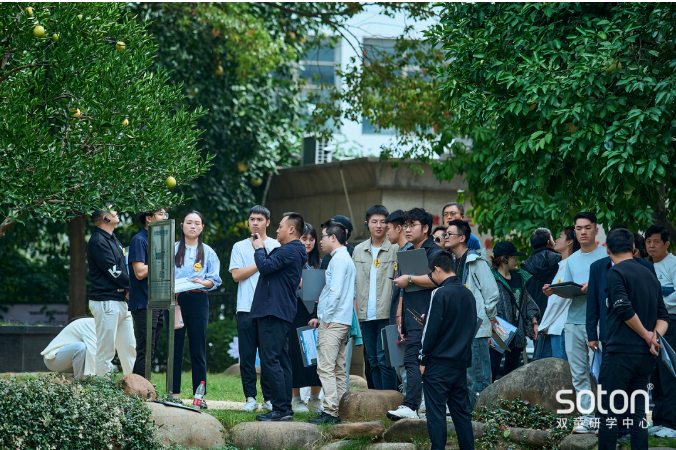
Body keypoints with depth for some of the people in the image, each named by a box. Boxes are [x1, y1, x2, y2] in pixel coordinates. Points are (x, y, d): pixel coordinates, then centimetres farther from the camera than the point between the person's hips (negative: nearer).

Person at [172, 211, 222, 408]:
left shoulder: (208, 252, 12)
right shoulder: (172, 249, 11)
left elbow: (215, 280, 5)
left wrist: (202, 282, -15)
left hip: (198, 301, 0)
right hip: (175, 300, 0)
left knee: (198, 350, -1)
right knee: (175, 348, -1)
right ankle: (174, 393, 3)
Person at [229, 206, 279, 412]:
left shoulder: (276, 246, 10)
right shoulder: (240, 247, 13)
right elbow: (236, 275, 0)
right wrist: (260, 263, -3)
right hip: (246, 308, 1)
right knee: (247, 355, -1)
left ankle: (269, 398, 5)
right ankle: (250, 398, 4)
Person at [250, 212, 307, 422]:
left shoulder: (289, 251, -14)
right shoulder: (293, 251, 20)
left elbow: (265, 266, -20)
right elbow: (270, 267, 22)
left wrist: (259, 248, -4)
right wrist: (263, 249, 14)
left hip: (274, 311, -11)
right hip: (282, 312, 11)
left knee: (270, 360, -12)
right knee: (281, 361, 12)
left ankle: (281, 409, -14)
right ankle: (285, 408, 14)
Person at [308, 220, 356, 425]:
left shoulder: (338, 259, -11)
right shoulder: (346, 259, 20)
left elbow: (335, 291, -20)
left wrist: (326, 318, -15)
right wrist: (321, 316, 19)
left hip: (333, 323, -10)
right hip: (343, 321, 10)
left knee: (326, 368, -11)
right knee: (339, 369, 10)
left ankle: (330, 412, -15)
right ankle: (341, 411, 10)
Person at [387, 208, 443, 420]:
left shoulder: (434, 252, -6)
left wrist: (409, 279, -13)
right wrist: (400, 314, 20)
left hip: (424, 316, -9)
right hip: (411, 316, 9)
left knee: (412, 359, -18)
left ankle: (410, 406, -25)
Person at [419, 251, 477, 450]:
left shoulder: (441, 294, -13)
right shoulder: (468, 294, 9)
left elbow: (432, 329, -14)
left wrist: (424, 360, -7)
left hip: (439, 364, -7)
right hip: (461, 362, 7)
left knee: (436, 412, -4)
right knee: (461, 411, 12)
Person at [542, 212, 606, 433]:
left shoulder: (606, 255, 1)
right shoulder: (572, 260, 20)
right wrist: (553, 291, -2)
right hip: (573, 322, 6)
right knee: (578, 373, 3)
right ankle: (587, 418, 7)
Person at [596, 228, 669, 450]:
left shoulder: (616, 272, -7)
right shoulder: (650, 275, 16)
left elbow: (625, 309, -18)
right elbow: (663, 316, 15)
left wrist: (647, 336, -7)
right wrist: (655, 336, -2)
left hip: (621, 352, -7)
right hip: (645, 357, 7)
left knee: (608, 411, -4)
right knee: (638, 412, 10)